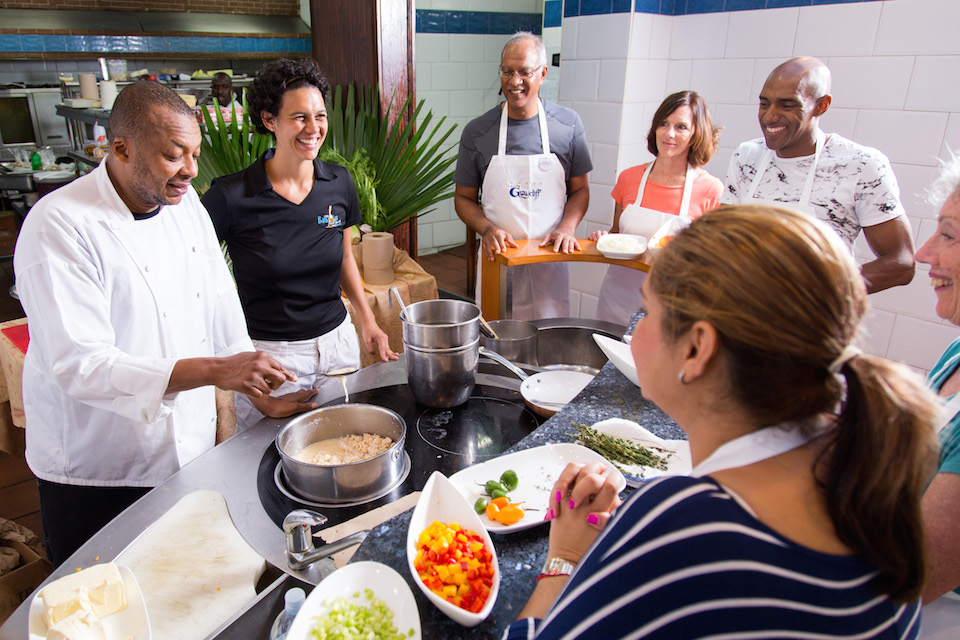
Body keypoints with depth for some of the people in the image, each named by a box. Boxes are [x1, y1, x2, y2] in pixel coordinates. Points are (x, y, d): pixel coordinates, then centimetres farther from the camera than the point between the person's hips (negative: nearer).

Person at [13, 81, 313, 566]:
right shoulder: (59, 227, -20)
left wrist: (258, 392, 0)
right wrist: (215, 369, -35)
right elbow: (80, 365, -27)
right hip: (97, 475, -5)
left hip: (192, 450, 6)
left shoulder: (185, 204, 1)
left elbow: (221, 306, 5)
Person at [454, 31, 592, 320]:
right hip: (497, 256, 0)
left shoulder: (568, 124, 2)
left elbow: (580, 189, 9)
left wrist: (566, 228, -9)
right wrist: (488, 230, -13)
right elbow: (464, 198, 6)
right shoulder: (477, 132, 0)